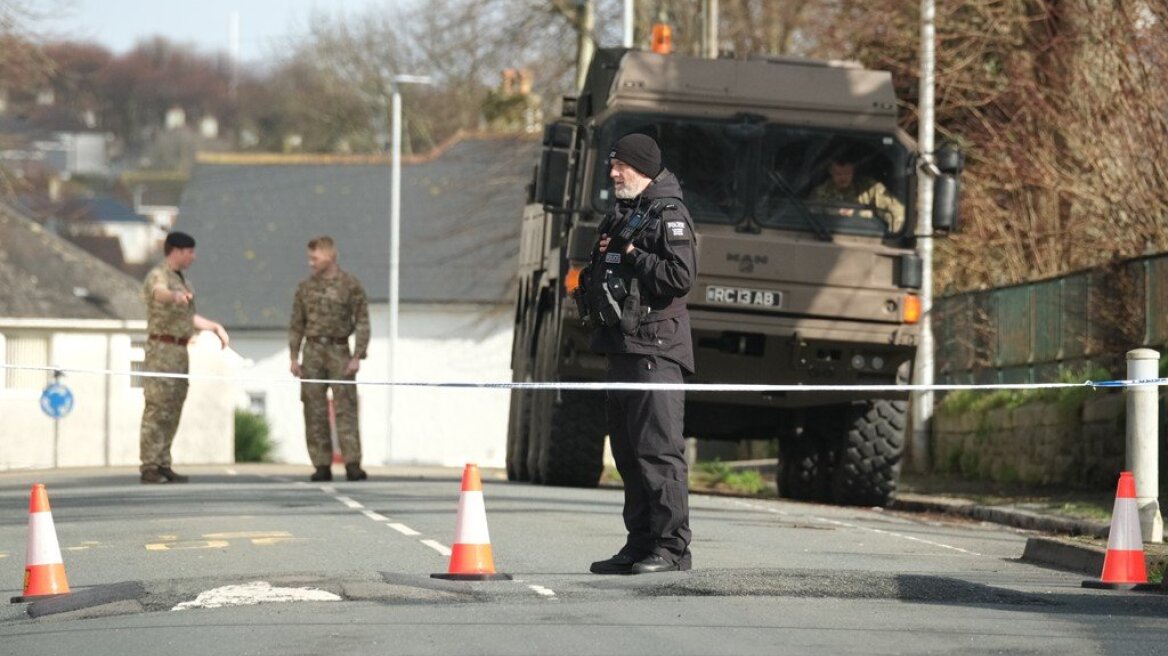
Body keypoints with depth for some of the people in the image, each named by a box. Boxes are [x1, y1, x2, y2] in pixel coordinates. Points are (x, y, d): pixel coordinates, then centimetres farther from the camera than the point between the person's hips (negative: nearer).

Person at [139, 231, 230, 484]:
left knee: (172, 411, 9)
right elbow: (159, 292, -35)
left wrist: (215, 327, 33)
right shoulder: (158, 276, -9)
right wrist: (176, 296, -56)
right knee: (157, 408, -12)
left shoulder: (182, 280, 21)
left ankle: (163, 465, 12)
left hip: (180, 350, 9)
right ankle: (149, 467, -13)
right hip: (162, 347, -9)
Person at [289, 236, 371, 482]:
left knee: (345, 407, -9)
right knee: (314, 411, 1)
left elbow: (362, 323, -2)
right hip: (312, 352, 4)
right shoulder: (305, 288, 12)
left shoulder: (350, 285, 1)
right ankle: (322, 465, 5)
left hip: (339, 350, -4)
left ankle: (352, 464, -12)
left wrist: (357, 356, -9)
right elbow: (296, 325, 14)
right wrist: (294, 357, 7)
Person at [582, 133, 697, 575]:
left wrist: (632, 256, -12)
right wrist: (600, 264, 9)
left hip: (656, 348, -10)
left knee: (658, 448, -11)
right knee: (628, 452, 10)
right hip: (621, 347, 10)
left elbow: (681, 276, -19)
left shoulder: (669, 215, -7)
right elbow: (600, 277, 31)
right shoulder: (620, 215, 21)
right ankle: (640, 543, 14)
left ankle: (673, 546, -10)